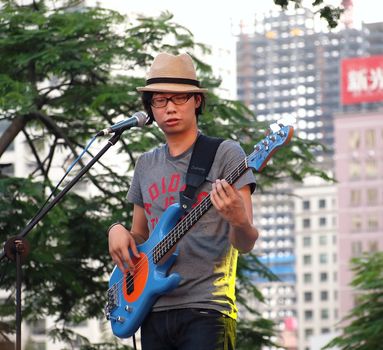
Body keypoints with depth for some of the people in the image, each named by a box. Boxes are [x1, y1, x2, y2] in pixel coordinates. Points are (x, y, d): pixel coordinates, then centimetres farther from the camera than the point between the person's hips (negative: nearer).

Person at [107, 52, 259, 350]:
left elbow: (246, 244, -6)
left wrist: (239, 221, -29)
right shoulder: (146, 165, 16)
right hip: (154, 310, 6)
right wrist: (118, 231, 3)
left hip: (206, 310, -6)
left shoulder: (225, 154, -1)